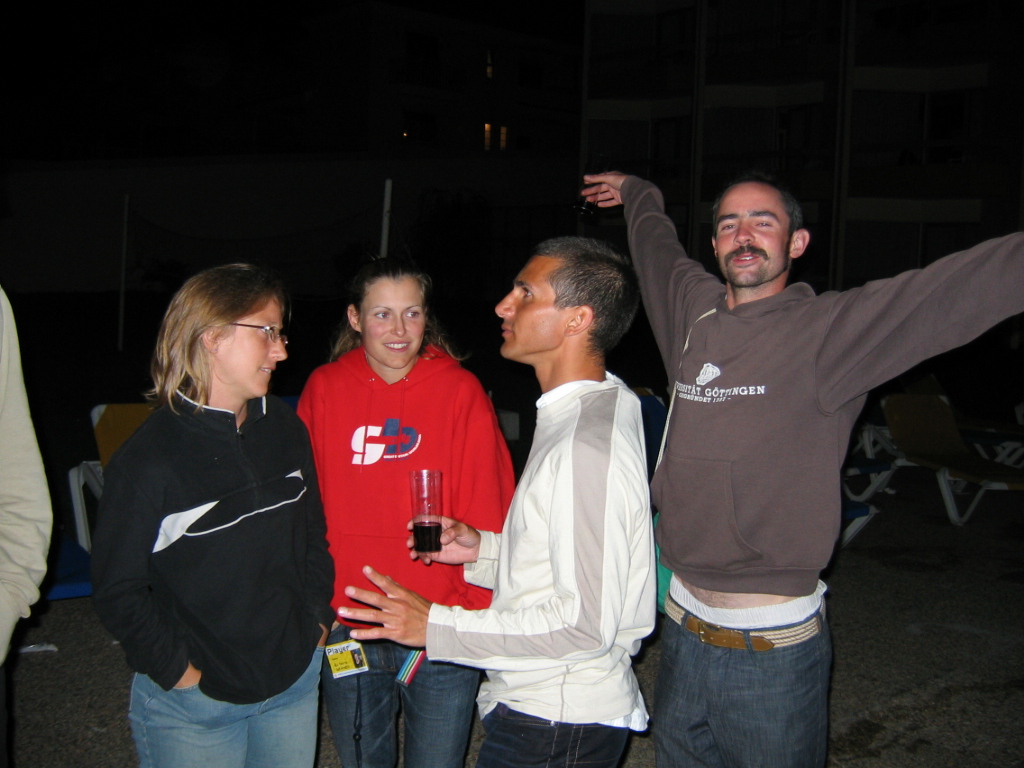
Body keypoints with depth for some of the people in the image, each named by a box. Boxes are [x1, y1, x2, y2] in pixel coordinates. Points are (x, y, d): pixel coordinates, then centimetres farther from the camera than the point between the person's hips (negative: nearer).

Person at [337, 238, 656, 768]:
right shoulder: (607, 404, 8)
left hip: (553, 724, -9)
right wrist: (484, 550, 4)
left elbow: (586, 623, -26)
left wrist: (436, 627, -21)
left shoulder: (588, 445, -25)